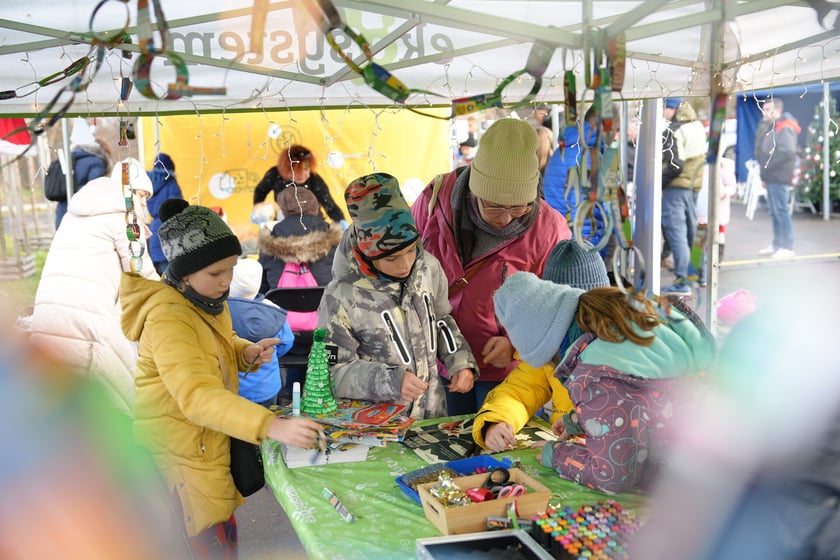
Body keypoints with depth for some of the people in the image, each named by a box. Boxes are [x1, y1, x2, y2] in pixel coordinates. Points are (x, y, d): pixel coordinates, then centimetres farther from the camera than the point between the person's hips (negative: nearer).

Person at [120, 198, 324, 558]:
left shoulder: (206, 298, 1)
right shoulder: (167, 318, -28)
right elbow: (197, 396, -40)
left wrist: (248, 352, -5)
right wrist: (273, 426, -50)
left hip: (209, 432, 9)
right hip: (180, 445, -9)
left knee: (217, 530, 21)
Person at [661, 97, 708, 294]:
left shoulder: (672, 131, -15)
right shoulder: (698, 127, 12)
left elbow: (674, 165, -20)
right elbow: (702, 157, 18)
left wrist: (658, 184, -11)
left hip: (676, 187, -9)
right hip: (694, 185, 9)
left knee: (675, 231, -8)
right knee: (690, 231, 19)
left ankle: (682, 281, -11)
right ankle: (694, 271, 30)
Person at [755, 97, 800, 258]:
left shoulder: (785, 128, -12)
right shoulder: (770, 127, 17)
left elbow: (787, 153, -24)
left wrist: (768, 166, -16)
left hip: (778, 177, -10)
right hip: (771, 177, 10)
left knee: (780, 210, -8)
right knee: (774, 211, 13)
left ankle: (787, 247, -4)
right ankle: (776, 245, 21)